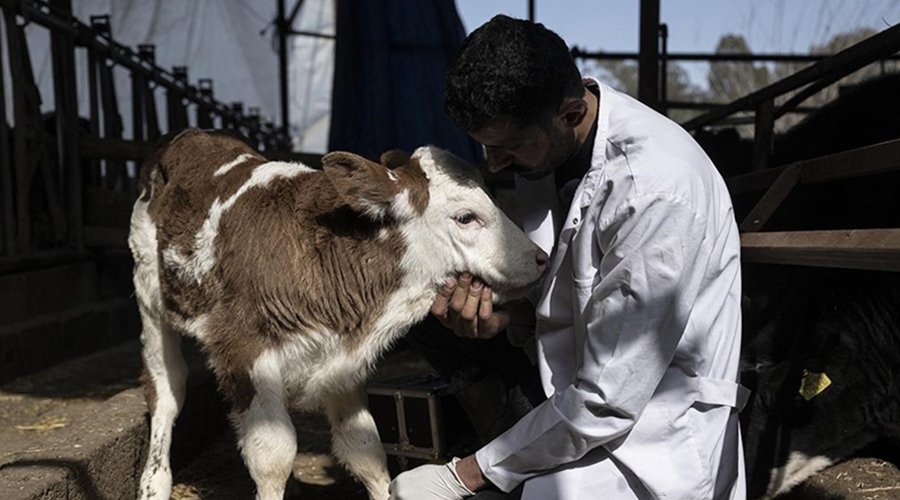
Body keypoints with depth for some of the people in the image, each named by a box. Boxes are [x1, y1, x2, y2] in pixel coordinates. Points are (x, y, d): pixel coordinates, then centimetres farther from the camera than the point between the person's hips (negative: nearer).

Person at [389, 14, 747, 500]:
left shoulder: (655, 191, -28)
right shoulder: (541, 138, -5)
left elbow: (607, 401, -24)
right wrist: (500, 311, -14)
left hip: (652, 434, -6)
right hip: (576, 403, 6)